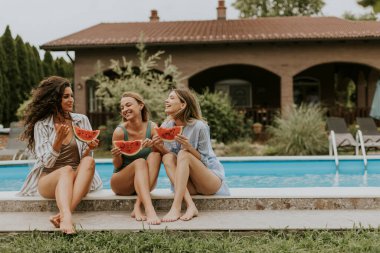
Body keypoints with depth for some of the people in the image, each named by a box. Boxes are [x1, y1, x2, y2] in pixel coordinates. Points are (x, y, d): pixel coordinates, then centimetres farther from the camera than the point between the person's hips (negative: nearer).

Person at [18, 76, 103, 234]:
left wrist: (89, 148, -16)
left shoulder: (81, 120, 7)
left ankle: (63, 215, -43)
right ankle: (66, 218, -58)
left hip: (77, 179, 3)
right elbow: (47, 162, -7)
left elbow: (85, 158, 7)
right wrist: (58, 140, -23)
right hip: (48, 179, -2)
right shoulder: (41, 125, 0)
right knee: (67, 170, -34)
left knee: (89, 161, -29)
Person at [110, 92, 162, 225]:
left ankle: (138, 207, -32)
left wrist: (154, 145, -34)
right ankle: (149, 210, -49)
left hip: (144, 182, 2)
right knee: (139, 162, -31)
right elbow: (117, 166, -6)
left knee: (155, 155, -25)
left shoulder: (152, 128, -7)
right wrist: (117, 156, -29)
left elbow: (163, 152, -13)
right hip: (120, 184, -2)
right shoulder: (120, 131, -13)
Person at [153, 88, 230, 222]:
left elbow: (205, 160, -11)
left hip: (212, 179, -4)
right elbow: (168, 155, 1)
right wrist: (159, 146, -19)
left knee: (183, 154, -28)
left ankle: (175, 208, -40)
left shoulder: (199, 126, -13)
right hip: (187, 182, 4)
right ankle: (190, 205, -36)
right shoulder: (167, 126, 1)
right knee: (168, 157, -21)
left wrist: (189, 147, -28)